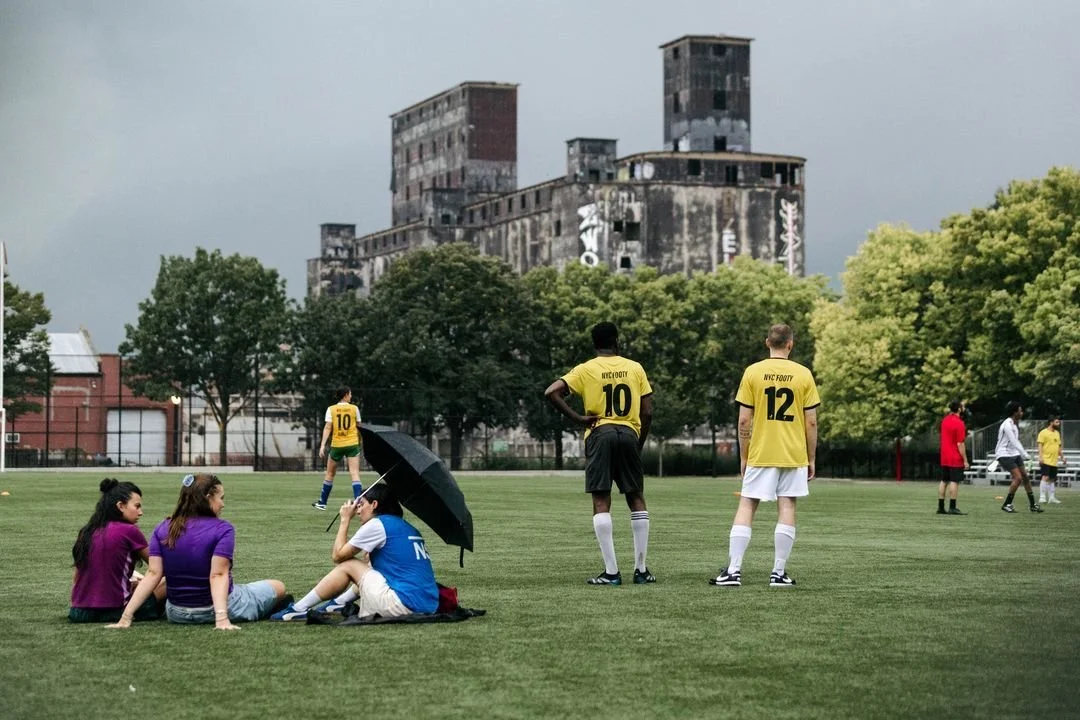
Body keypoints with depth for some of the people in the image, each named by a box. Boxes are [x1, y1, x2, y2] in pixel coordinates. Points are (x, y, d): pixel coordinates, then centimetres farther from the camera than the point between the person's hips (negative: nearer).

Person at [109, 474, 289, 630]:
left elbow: (153, 574, -13)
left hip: (177, 614, 3)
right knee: (278, 587, 16)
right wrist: (222, 618, -34)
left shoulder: (162, 529, -4)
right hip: (220, 606, -3)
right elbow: (218, 575, -26)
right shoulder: (222, 529, -16)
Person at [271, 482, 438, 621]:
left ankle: (299, 609, 14)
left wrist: (345, 520, 13)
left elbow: (338, 555, 6)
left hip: (405, 604, -8)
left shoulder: (377, 524, -3)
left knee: (347, 566, 8)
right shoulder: (407, 528, 20)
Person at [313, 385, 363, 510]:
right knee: (355, 474, -6)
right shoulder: (354, 408, 0)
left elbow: (327, 428, -9)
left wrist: (322, 445, -11)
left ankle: (322, 502, 24)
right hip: (352, 444, -1)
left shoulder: (331, 409, -2)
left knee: (330, 474, 15)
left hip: (336, 445, 1)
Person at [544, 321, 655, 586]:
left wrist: (577, 419, -4)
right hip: (629, 434, 2)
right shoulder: (635, 368, 8)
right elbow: (647, 413, 6)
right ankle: (641, 569, 10)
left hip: (599, 434, -2)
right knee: (637, 500, 11)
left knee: (601, 502, -1)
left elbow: (551, 392, -9)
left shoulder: (586, 370, 3)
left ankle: (611, 572, -6)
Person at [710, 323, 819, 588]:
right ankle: (779, 573, 3)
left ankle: (733, 571, -3)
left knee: (746, 507, 3)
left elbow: (744, 420, -2)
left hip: (760, 454, 0)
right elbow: (811, 422, 0)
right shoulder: (803, 374, 0)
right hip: (794, 455, 1)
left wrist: (743, 456, 7)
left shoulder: (753, 372, -2)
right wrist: (811, 459, 9)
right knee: (786, 508, 4)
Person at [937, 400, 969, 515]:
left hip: (944, 458, 8)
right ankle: (952, 508, -7)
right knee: (955, 481, -5)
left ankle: (941, 507, 11)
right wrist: (965, 460, -14)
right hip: (956, 458, -8)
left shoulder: (945, 420, 8)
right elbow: (960, 444, -18)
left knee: (944, 481, 10)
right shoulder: (959, 423, -16)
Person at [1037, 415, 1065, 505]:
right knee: (1045, 477, -16)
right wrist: (1040, 457, -21)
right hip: (1046, 460, -8)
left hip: (1054, 461, 8)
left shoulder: (1057, 433, 16)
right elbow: (1040, 445, -12)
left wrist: (1062, 457, 19)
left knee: (1052, 479, 12)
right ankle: (1042, 497, -16)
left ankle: (1051, 497, 19)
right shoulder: (1043, 432, -7)